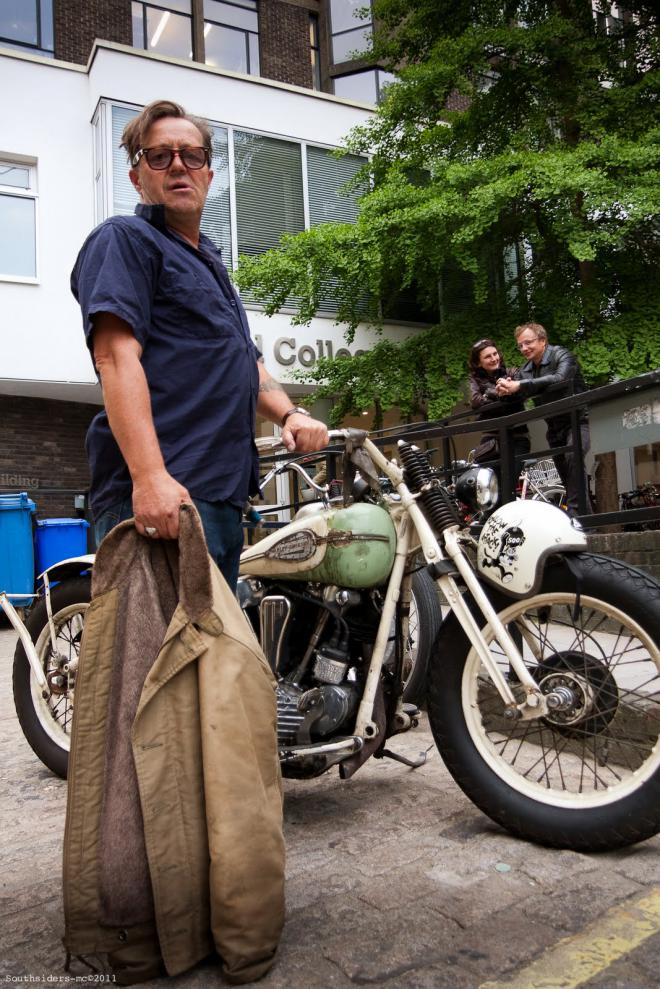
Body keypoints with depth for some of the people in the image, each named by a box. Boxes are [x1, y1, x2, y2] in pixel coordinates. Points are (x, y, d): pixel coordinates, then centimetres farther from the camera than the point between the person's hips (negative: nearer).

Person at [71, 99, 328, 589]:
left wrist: (290, 413, 9)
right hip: (162, 494, -9)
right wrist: (149, 475, -27)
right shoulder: (124, 239, 2)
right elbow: (117, 356, -14)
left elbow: (246, 363, 30)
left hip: (225, 495, 9)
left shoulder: (211, 262, 28)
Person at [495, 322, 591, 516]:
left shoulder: (561, 356, -12)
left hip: (577, 420, -7)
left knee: (573, 457, -31)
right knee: (566, 476, 9)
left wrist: (519, 386, -38)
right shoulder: (525, 370, 9)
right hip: (554, 427, 7)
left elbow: (560, 379, -33)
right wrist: (507, 389, -27)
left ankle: (576, 510, -30)